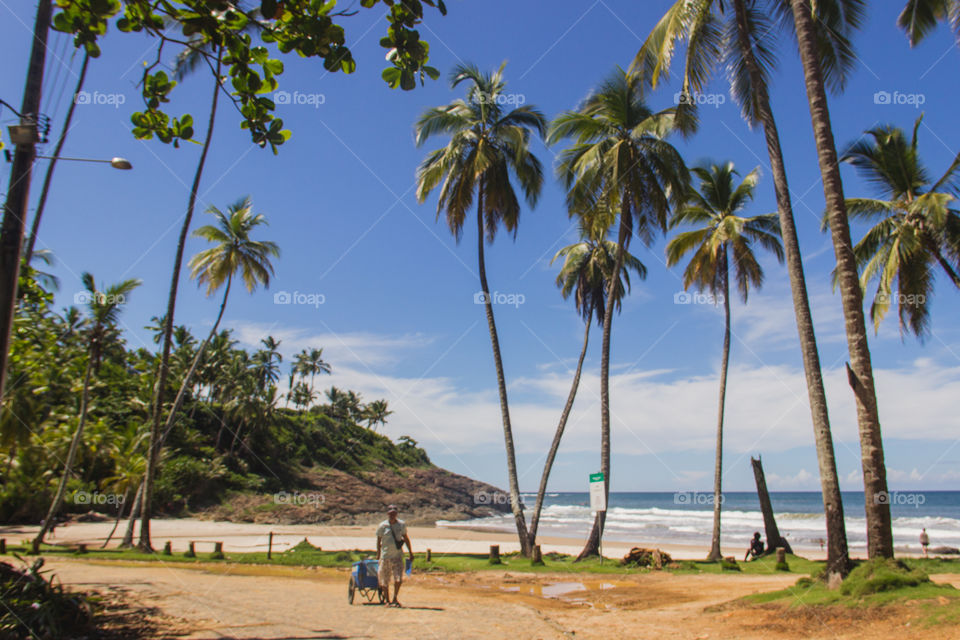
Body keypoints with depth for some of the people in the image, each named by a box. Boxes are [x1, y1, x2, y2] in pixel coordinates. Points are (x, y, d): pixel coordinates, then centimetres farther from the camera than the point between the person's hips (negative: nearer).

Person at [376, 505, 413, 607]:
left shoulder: (402, 524, 3)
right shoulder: (382, 526, -3)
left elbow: (406, 538, 14)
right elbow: (378, 541, 5)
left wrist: (410, 553, 14)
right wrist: (378, 555, 6)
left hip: (398, 555, 1)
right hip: (385, 556, -1)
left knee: (398, 579, -9)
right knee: (385, 580, 5)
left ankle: (395, 598, 11)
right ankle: (387, 600, 22)